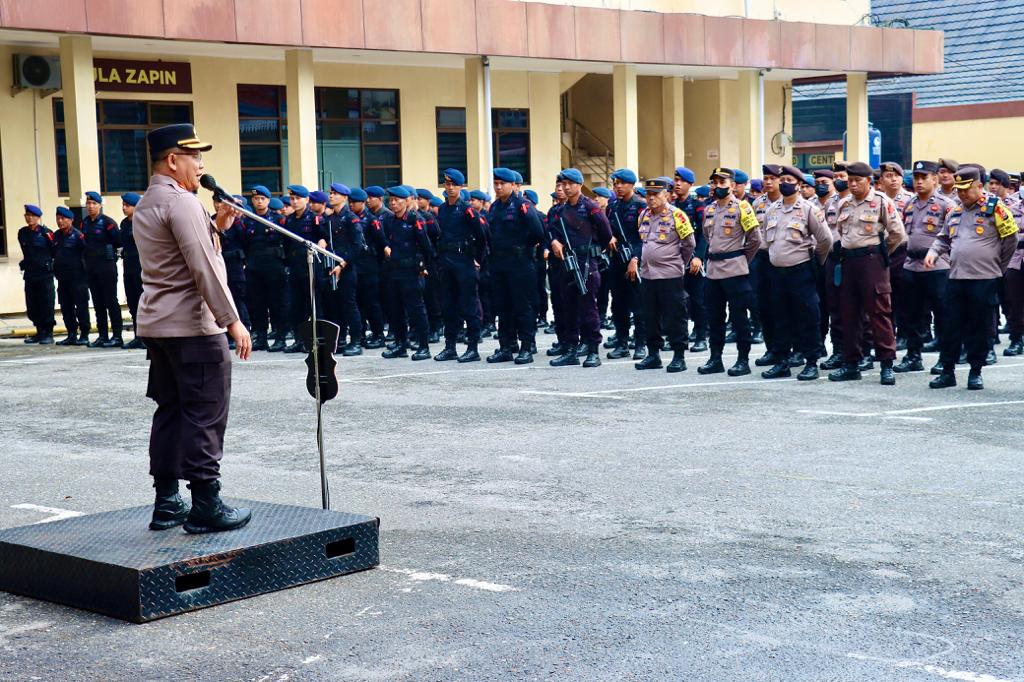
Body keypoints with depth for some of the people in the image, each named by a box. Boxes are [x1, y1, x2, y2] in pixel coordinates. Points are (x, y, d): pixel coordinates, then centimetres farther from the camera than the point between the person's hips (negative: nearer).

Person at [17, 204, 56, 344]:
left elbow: (54, 252, -4)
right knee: (32, 305, 8)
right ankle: (40, 332, 18)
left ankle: (48, 334, 3)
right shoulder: (22, 233, 8)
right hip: (29, 273, 5)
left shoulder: (46, 232, -7)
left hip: (45, 273, -5)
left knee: (46, 304, -3)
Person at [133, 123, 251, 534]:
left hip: (157, 325, 10)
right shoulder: (181, 202, -15)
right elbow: (204, 268, -20)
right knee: (205, 416, -5)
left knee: (170, 411, 13)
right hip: (193, 326, -10)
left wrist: (216, 226, 10)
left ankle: (166, 503, 17)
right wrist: (232, 321, -19)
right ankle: (205, 505, -3)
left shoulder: (146, 205, 16)